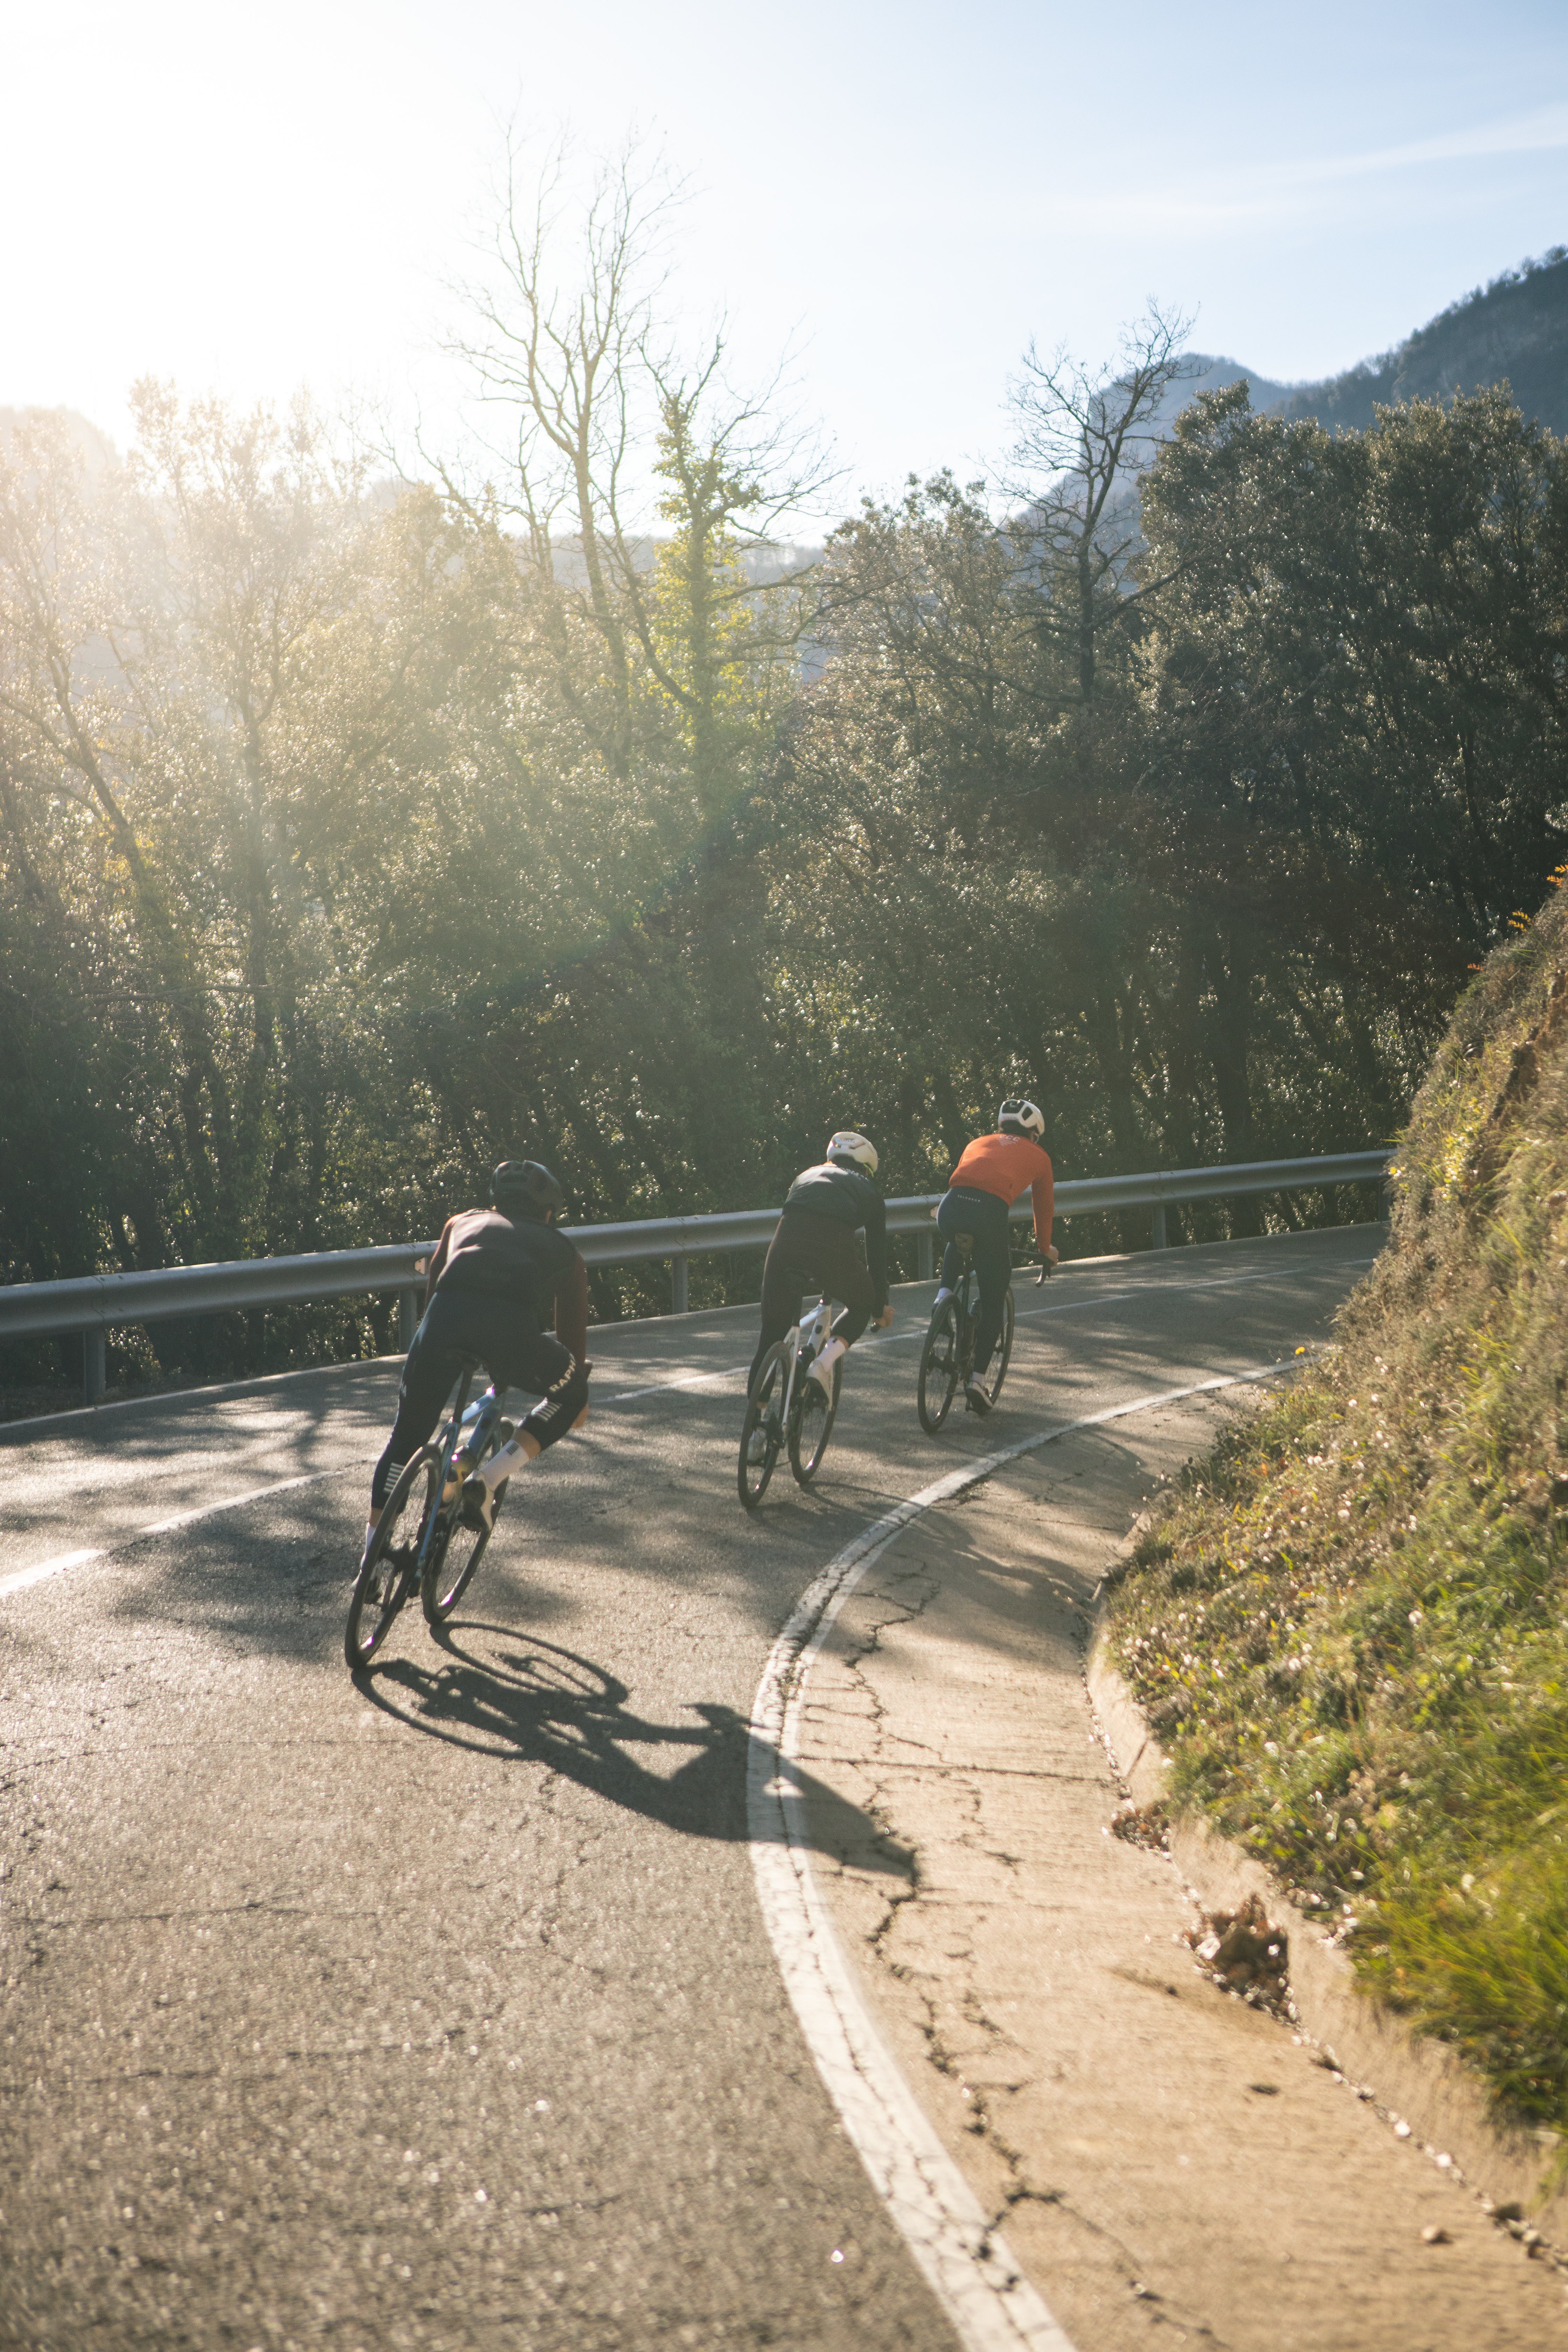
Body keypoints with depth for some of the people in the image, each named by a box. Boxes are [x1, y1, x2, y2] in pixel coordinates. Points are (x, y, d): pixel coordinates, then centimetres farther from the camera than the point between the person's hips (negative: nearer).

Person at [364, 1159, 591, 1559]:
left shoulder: (464, 1222, 40)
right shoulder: (561, 1249, 36)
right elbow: (573, 1326, 43)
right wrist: (579, 1401, 58)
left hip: (446, 1315, 2)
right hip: (511, 1325, -2)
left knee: (406, 1435, 21)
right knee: (569, 1393, 27)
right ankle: (488, 1481, 10)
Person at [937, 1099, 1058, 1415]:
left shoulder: (979, 1143, 34)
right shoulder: (1038, 1156, 26)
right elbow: (1043, 1207, 34)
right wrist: (1045, 1248, 50)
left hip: (950, 1208, 3)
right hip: (990, 1215, -3)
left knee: (957, 1243, 41)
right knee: (993, 1303, 12)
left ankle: (945, 1292, 17)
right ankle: (977, 1379, 4)